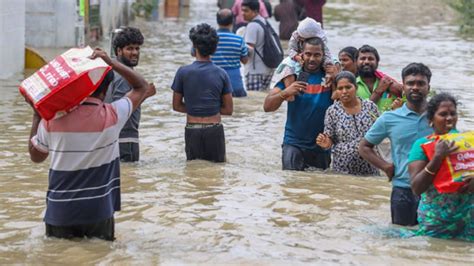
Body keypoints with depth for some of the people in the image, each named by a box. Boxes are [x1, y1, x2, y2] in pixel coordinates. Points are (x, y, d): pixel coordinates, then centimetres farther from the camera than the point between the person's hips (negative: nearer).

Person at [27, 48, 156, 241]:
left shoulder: (52, 119, -7)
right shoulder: (112, 116, -9)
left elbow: (36, 156, 12)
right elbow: (143, 87, 8)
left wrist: (37, 114, 14)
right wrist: (111, 62, 3)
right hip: (99, 211, -1)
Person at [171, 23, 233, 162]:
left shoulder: (183, 72, -7)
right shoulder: (221, 74, -5)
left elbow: (176, 106, 1)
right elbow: (228, 109, 0)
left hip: (192, 130, 0)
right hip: (214, 130, 0)